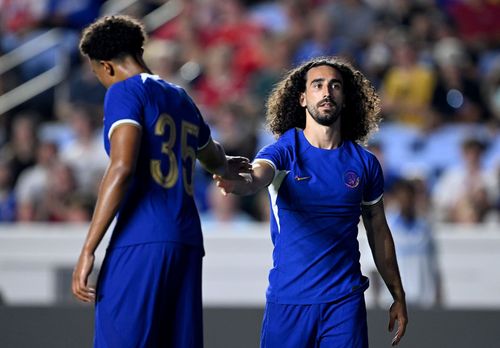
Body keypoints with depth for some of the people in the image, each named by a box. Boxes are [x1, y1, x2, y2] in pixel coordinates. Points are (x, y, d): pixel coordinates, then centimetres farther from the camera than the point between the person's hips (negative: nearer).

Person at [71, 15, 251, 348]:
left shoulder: (125, 92, -1)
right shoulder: (182, 100, 22)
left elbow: (122, 170, -15)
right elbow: (213, 158, 42)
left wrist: (88, 250, -15)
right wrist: (227, 166, 68)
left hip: (140, 243, -8)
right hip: (187, 242, 8)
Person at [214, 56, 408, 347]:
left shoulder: (365, 163, 6)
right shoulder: (283, 151, -2)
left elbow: (378, 231, 14)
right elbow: (255, 178, -24)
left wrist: (398, 296, 14)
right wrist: (237, 183, -49)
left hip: (345, 300, 1)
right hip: (288, 300, -1)